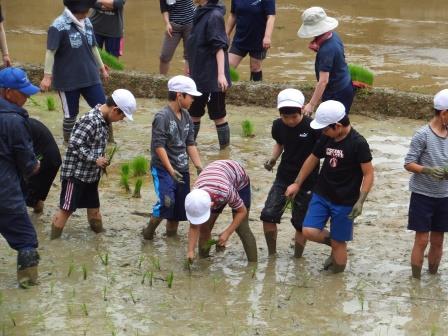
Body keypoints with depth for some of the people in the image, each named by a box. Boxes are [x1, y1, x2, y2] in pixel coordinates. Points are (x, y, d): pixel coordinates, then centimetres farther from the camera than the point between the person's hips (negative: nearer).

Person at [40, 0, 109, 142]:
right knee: (71, 114, 5)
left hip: (90, 77, 6)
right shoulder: (59, 26, -16)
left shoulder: (87, 22, 5)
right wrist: (47, 76, -22)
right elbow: (51, 52, -18)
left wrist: (101, 68, 24)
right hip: (68, 79, -6)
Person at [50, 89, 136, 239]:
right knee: (66, 209, -2)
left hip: (91, 175, 9)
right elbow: (75, 145, -26)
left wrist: (101, 160, 6)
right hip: (76, 174, -9)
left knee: (94, 208, 18)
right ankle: (54, 242, 5)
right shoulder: (91, 120, -24)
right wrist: (95, 160, -21)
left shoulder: (103, 120, 6)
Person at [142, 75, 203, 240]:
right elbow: (159, 146, -18)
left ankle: (171, 235, 26)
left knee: (180, 206, 10)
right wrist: (171, 170, -22)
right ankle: (149, 231, -1)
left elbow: (190, 144, 11)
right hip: (163, 169, -7)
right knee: (166, 202, -21)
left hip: (182, 170, 8)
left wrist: (199, 167, 2)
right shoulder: (162, 117, -14)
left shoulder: (186, 116, 8)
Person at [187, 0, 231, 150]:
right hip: (198, 75, 9)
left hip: (213, 77, -9)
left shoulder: (214, 16, -18)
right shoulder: (201, 13, 7)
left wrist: (221, 74, -28)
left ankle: (225, 148, 13)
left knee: (218, 115, 2)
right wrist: (191, 69, 24)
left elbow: (219, 48, -22)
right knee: (194, 112, 17)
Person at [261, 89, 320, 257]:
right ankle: (272, 255, 11)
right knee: (268, 215, -7)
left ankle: (297, 259, 24)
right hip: (283, 177, 4)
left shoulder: (312, 127, -21)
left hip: (307, 181, -4)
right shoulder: (278, 126, -6)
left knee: (300, 224, 4)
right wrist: (273, 159, -4)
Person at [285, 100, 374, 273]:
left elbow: (368, 174, -14)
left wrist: (360, 201, -21)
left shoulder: (358, 143, -18)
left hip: (345, 201, -5)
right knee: (309, 232, -8)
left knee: (338, 243, 2)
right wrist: (297, 184, 16)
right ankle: (334, 243, 22)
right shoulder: (326, 138, -2)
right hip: (321, 195, 5)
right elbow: (312, 159, 14)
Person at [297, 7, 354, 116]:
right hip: (344, 88, 10)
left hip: (337, 94, -10)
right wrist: (317, 48, 4)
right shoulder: (333, 35, -2)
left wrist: (311, 104, -33)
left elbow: (323, 81, -33)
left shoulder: (326, 50, -30)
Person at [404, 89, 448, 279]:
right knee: (422, 240, 0)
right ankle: (416, 279, 11)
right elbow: (408, 164, -12)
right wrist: (428, 170, -28)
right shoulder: (423, 135, -15)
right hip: (423, 195, -5)